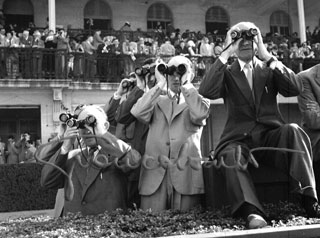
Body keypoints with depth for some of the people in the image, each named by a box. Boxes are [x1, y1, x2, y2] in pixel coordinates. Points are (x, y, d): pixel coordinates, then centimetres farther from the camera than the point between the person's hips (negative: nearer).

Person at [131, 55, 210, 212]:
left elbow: (200, 114, -13)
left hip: (186, 175, -1)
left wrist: (186, 84, -7)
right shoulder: (157, 102, 15)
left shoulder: (197, 102, 11)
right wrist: (160, 85, -4)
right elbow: (137, 112, -6)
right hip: (154, 175, 1)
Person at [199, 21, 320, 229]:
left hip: (270, 136, 1)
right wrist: (226, 54, -9)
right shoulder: (227, 72, 13)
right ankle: (251, 212, -49)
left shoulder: (270, 69, 17)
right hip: (239, 139, -1)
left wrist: (268, 56, -7)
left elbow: (295, 89, -3)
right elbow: (206, 92, -8)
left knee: (293, 130, -30)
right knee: (231, 157, -34)